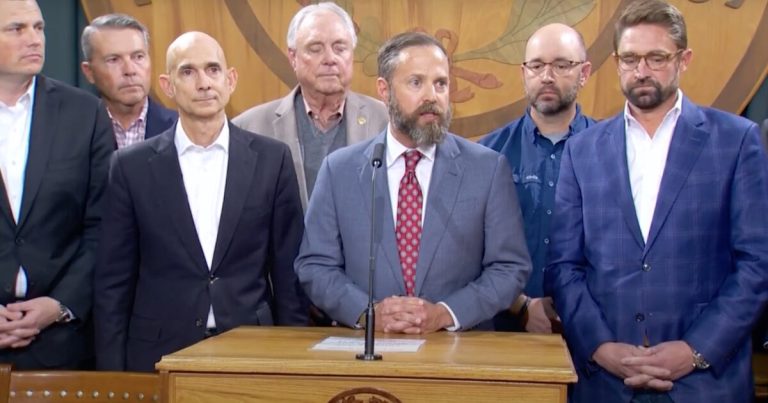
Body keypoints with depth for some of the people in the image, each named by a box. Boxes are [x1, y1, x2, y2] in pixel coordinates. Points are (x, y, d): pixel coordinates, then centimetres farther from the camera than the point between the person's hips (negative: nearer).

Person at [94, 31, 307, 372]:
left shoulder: (272, 159, -1)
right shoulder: (132, 166, -1)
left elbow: (289, 273, 3)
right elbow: (113, 282, 2)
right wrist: (113, 372, -1)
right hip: (159, 354, 0)